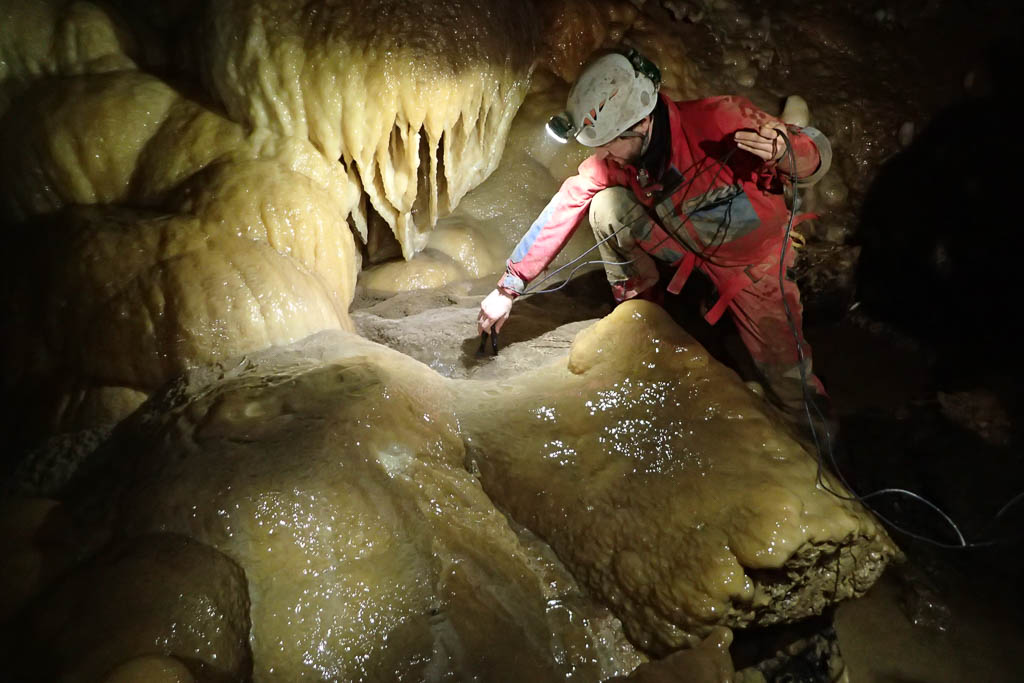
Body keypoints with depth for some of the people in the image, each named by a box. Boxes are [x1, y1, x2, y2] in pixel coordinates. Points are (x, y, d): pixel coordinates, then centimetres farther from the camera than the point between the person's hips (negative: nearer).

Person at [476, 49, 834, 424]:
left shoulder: (720, 119, -34)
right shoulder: (610, 160, -20)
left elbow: (817, 150, -24)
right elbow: (561, 213, -15)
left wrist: (788, 154, -49)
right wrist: (508, 289, -18)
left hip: (752, 254, -3)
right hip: (687, 243, 3)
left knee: (787, 376, -14)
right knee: (607, 206, -22)